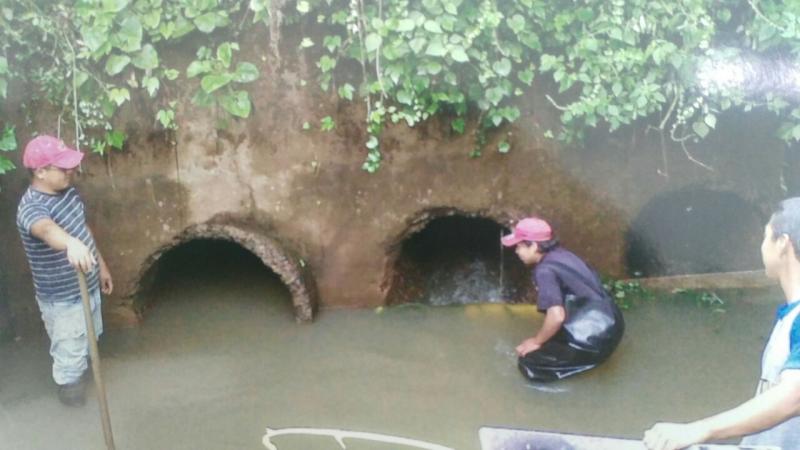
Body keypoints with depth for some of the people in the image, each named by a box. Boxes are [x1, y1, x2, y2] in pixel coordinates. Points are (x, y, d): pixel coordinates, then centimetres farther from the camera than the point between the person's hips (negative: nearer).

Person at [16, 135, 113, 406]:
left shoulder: (68, 192, -3)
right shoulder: (32, 207, -31)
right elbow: (47, 229, -56)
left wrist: (101, 265, 20)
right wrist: (71, 244, -78)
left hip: (88, 286, 8)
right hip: (62, 300, -8)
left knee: (89, 339, 30)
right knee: (70, 353, 11)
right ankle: (69, 384, 37)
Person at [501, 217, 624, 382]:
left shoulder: (544, 270, -16)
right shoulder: (561, 254, 10)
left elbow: (556, 316, -25)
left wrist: (536, 342, -7)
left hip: (595, 340, -9)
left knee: (528, 363, -6)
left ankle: (587, 358, -2)